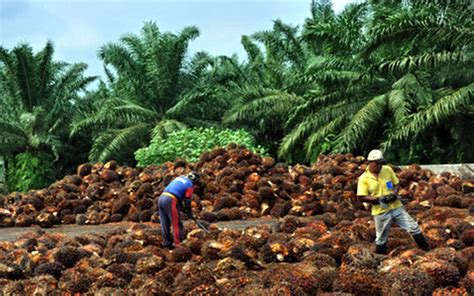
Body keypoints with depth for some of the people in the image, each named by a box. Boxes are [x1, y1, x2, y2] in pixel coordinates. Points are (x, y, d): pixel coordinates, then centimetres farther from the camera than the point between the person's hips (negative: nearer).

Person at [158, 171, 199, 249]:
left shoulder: (179, 178, 24)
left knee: (165, 224, 12)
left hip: (161, 198, 7)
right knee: (176, 224, 2)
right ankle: (178, 243, 3)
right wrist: (190, 213, 15)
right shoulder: (190, 185, 3)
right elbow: (187, 201, 2)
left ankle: (167, 243, 17)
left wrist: (182, 207, 31)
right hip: (170, 201, -7)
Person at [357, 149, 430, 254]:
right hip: (381, 212, -3)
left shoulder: (388, 170, 0)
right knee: (381, 239, 8)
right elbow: (362, 197, -12)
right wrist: (379, 199, -21)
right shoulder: (363, 178, -11)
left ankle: (427, 251, 16)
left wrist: (394, 193, -11)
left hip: (396, 207, 3)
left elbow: (396, 184, 10)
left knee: (413, 227, 3)